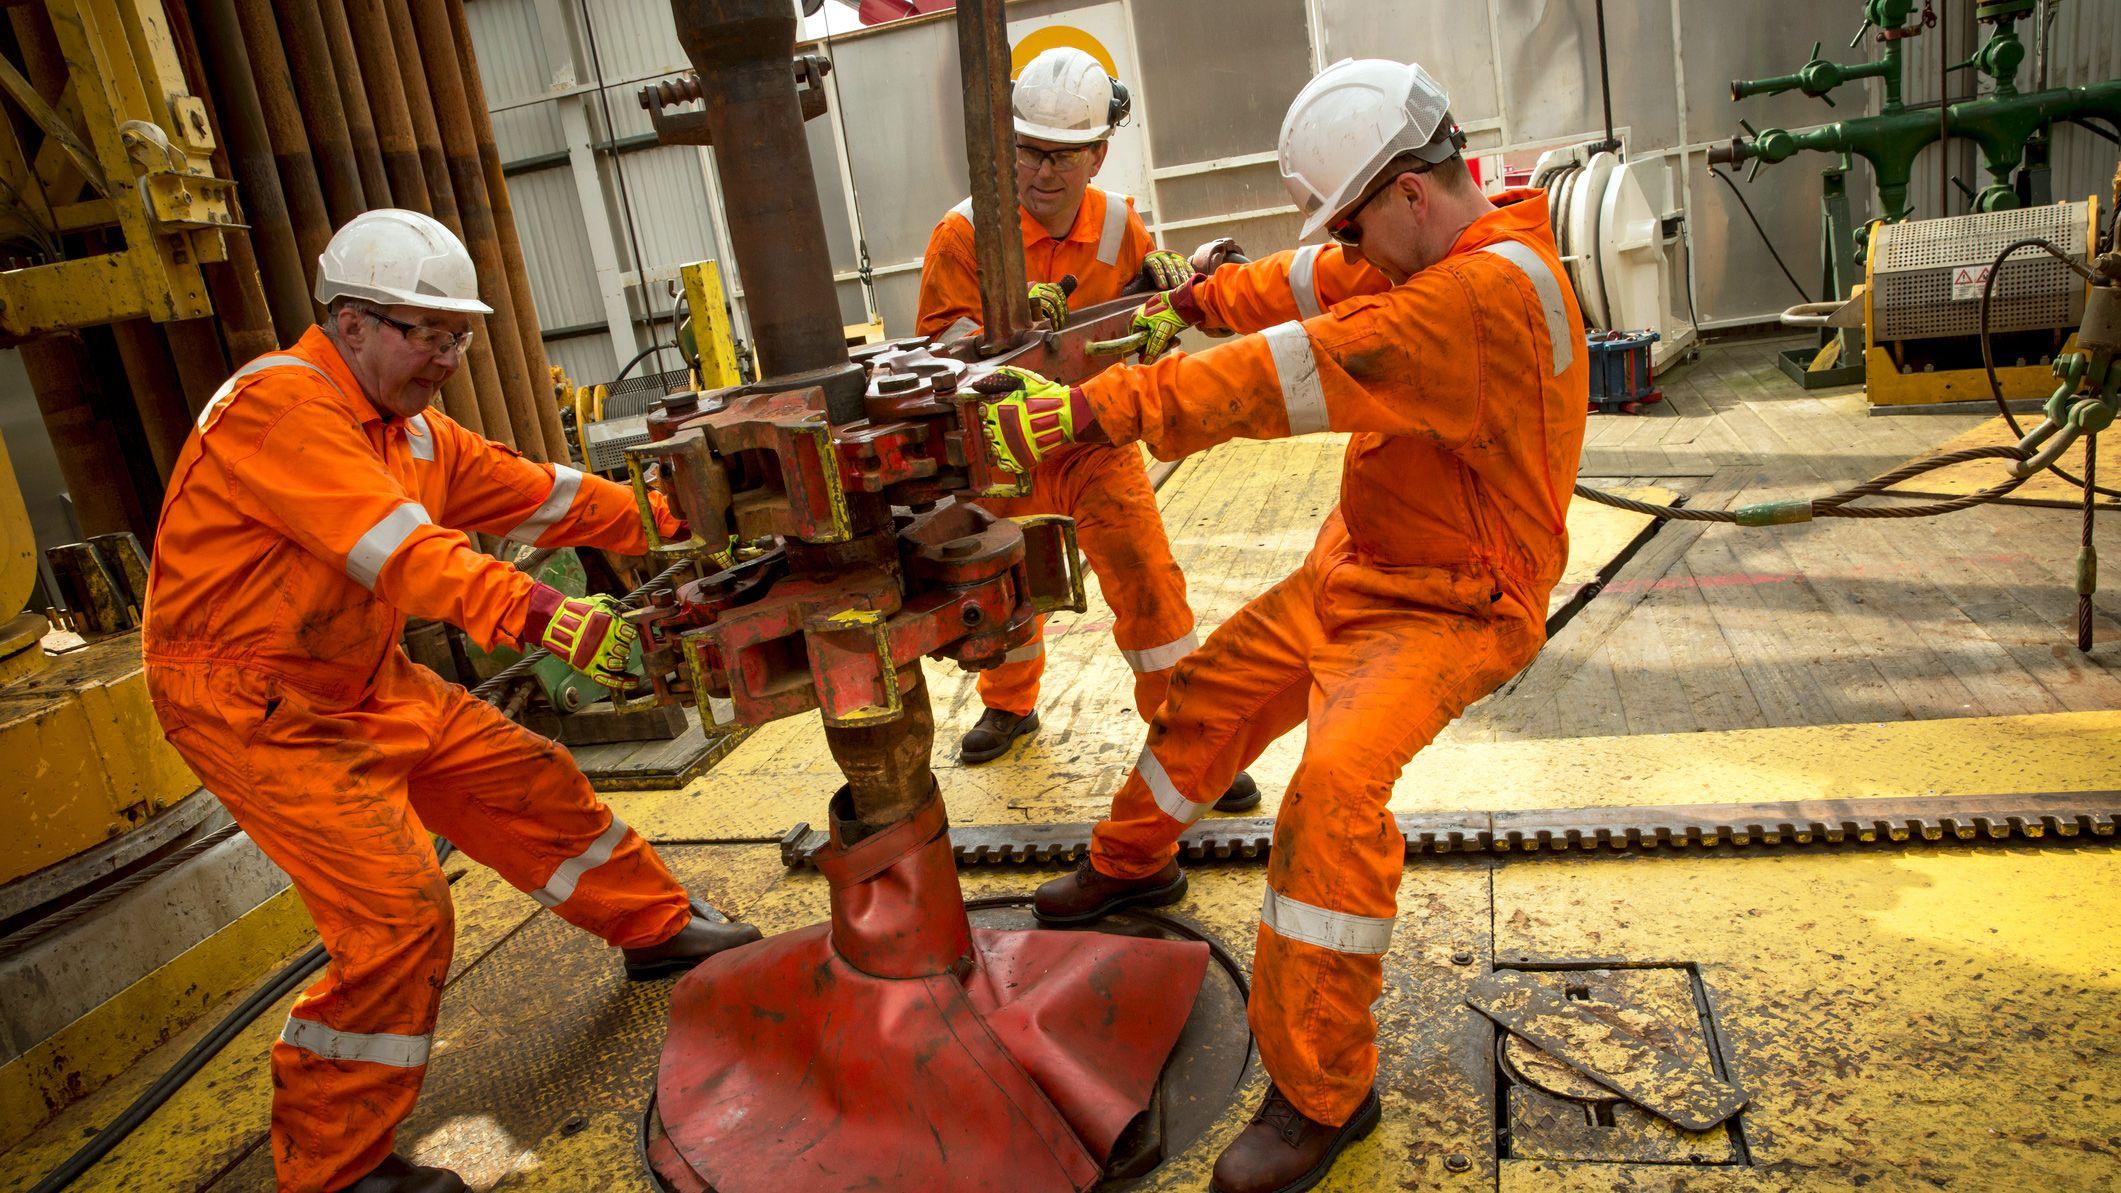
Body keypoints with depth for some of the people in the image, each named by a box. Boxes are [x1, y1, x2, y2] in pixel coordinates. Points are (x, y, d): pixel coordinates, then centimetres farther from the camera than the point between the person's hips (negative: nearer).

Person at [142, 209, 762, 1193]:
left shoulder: (410, 428, 7)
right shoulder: (281, 404, -23)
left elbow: (537, 492, 4)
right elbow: (403, 548, -37)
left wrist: (685, 522, -3)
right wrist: (550, 617, -47)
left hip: (367, 684, 9)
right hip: (255, 704, -9)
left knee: (531, 782, 13)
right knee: (399, 911, -15)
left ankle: (659, 928, 35)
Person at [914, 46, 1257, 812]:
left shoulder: (1118, 224, -6)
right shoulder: (965, 233, -17)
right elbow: (939, 346, -21)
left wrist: (1162, 280, -18)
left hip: (1095, 439, 1)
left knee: (1147, 581, -9)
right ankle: (1010, 706, 45)